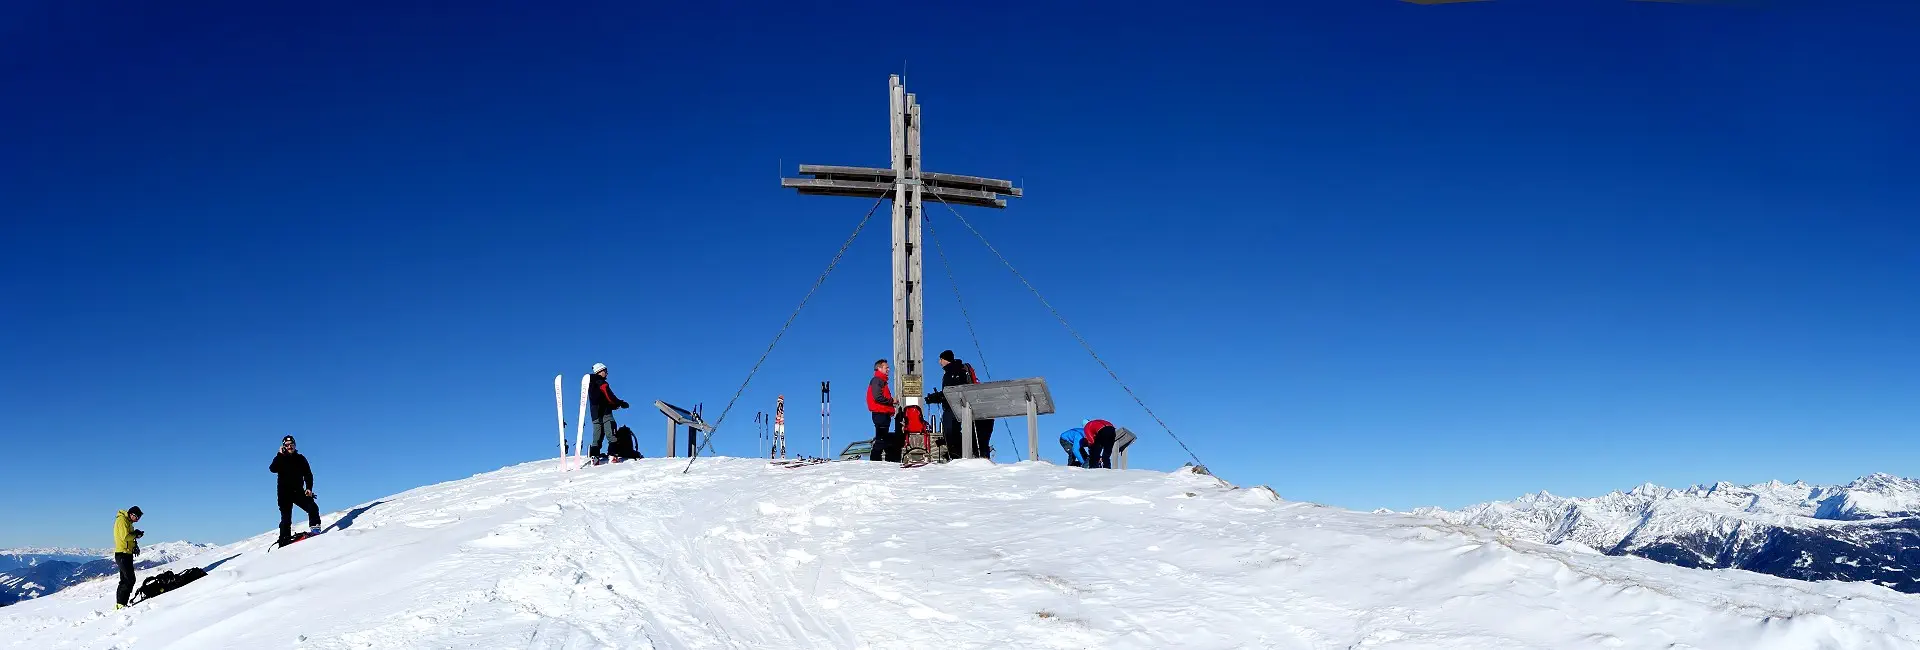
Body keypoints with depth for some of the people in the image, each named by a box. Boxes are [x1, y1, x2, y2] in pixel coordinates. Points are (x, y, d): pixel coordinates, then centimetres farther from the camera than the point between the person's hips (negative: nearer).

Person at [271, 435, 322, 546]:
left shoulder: (300, 459, 9)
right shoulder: (280, 459, 4)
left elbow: (308, 474, 9)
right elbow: (273, 469, -16)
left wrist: (309, 488, -3)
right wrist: (280, 454, -16)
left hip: (298, 491, 2)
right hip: (284, 493, -2)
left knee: (313, 507, -14)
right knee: (286, 517, -4)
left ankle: (315, 528, -3)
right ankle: (285, 539, -2)